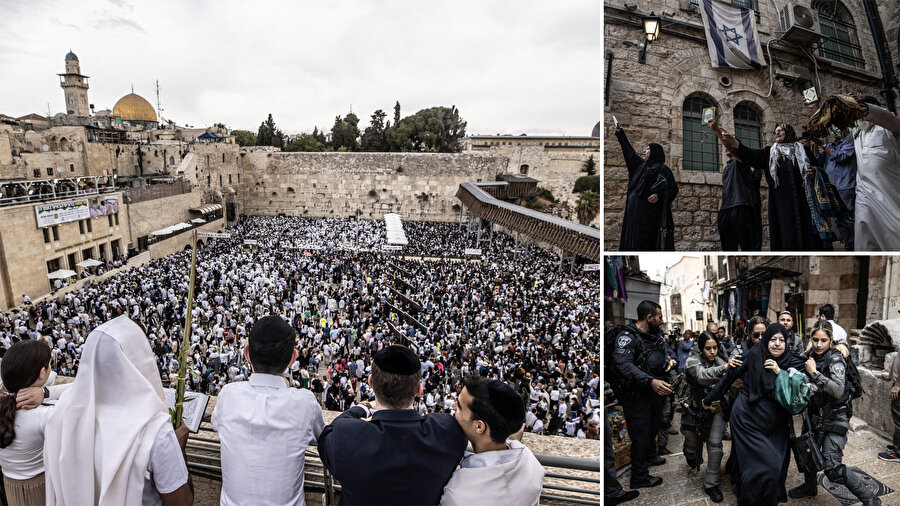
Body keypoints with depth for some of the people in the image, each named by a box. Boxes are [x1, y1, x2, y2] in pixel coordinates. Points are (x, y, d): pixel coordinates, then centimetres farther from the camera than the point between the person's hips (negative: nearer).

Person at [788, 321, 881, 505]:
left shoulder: (835, 359, -17)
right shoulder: (811, 356, 3)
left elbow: (838, 390, -31)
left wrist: (814, 373, -28)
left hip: (834, 419, -7)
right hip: (815, 414, 7)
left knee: (832, 469, -11)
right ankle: (810, 486, 43)